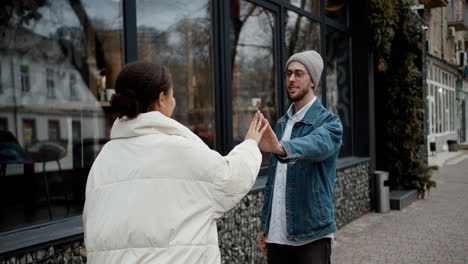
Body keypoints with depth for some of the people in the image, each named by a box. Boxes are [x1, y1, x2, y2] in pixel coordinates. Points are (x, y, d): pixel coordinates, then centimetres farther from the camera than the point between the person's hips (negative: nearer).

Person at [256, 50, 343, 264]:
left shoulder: (329, 122, -6)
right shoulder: (280, 124, 13)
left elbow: (319, 144, -31)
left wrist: (281, 148, -49)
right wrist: (264, 226, 13)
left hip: (312, 236, -5)